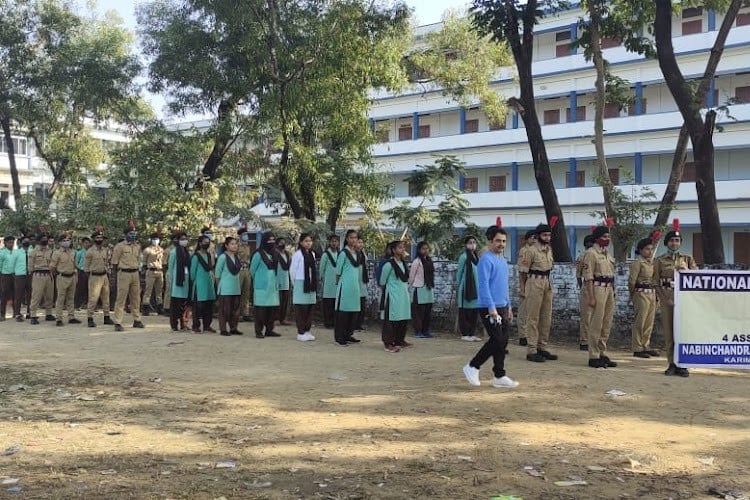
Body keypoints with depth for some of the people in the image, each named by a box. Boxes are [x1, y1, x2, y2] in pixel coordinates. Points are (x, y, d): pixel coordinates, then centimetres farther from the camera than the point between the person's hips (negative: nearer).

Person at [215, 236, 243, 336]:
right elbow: (218, 272, -5)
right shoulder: (223, 257, -10)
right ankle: (223, 329, 3)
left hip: (236, 288, 7)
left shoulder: (236, 257, 9)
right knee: (224, 309, -3)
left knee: (235, 308, 8)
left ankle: (233, 328, 17)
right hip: (225, 289, -7)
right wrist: (220, 284, 3)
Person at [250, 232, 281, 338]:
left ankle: (269, 330, 14)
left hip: (273, 286, 6)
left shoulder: (275, 254, 13)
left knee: (272, 308, 6)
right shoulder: (259, 254, -7)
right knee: (260, 309, -4)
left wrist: (276, 281, 14)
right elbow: (252, 270, 1)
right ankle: (259, 331, 1)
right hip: (261, 286, -6)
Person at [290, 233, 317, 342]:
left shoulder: (312, 254, 11)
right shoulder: (297, 254, -8)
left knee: (310, 308, 8)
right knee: (301, 308, -2)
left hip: (311, 284, 6)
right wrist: (295, 283, 2)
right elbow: (292, 270, -5)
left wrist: (314, 283, 10)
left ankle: (307, 330, 17)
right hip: (301, 284, -6)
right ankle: (300, 333, 3)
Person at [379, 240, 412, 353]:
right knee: (391, 319, -6)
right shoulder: (389, 264, -12)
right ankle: (389, 343, -2)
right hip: (393, 296, -8)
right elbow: (382, 282, -3)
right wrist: (386, 288, 9)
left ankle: (399, 340, 25)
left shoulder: (403, 263, 11)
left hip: (403, 295, 8)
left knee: (404, 318, 11)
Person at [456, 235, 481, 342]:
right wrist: (458, 285, 1)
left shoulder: (476, 256, 13)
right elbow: (459, 272, -3)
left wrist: (479, 287, 13)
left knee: (475, 311, 8)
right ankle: (464, 334, 3)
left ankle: (472, 333, 15)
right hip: (466, 288, -7)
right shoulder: (464, 256, -8)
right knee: (465, 312, -1)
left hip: (476, 288, 7)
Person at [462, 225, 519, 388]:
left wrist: (508, 307, 20)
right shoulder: (486, 260, -12)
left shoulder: (503, 260, 16)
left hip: (502, 308, 9)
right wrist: (491, 308, -23)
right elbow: (484, 285, -19)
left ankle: (499, 376, 13)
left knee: (502, 342, 7)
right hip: (490, 309, -8)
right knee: (497, 341, -9)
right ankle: (473, 367, 4)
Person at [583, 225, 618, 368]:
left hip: (609, 289, 8)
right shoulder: (591, 254, -8)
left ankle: (602, 354, 19)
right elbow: (588, 277, -13)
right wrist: (591, 297, -18)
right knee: (596, 324, -6)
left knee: (607, 324, 11)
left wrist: (613, 292, 18)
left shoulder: (607, 254, 18)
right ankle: (594, 357, -1)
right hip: (598, 289, -8)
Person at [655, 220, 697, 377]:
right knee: (668, 331, 1)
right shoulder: (660, 260, 7)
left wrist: (686, 270, -13)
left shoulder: (687, 258, 12)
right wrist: (664, 299, -8)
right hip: (666, 298, 0)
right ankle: (672, 364, 7)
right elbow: (656, 281, 2)